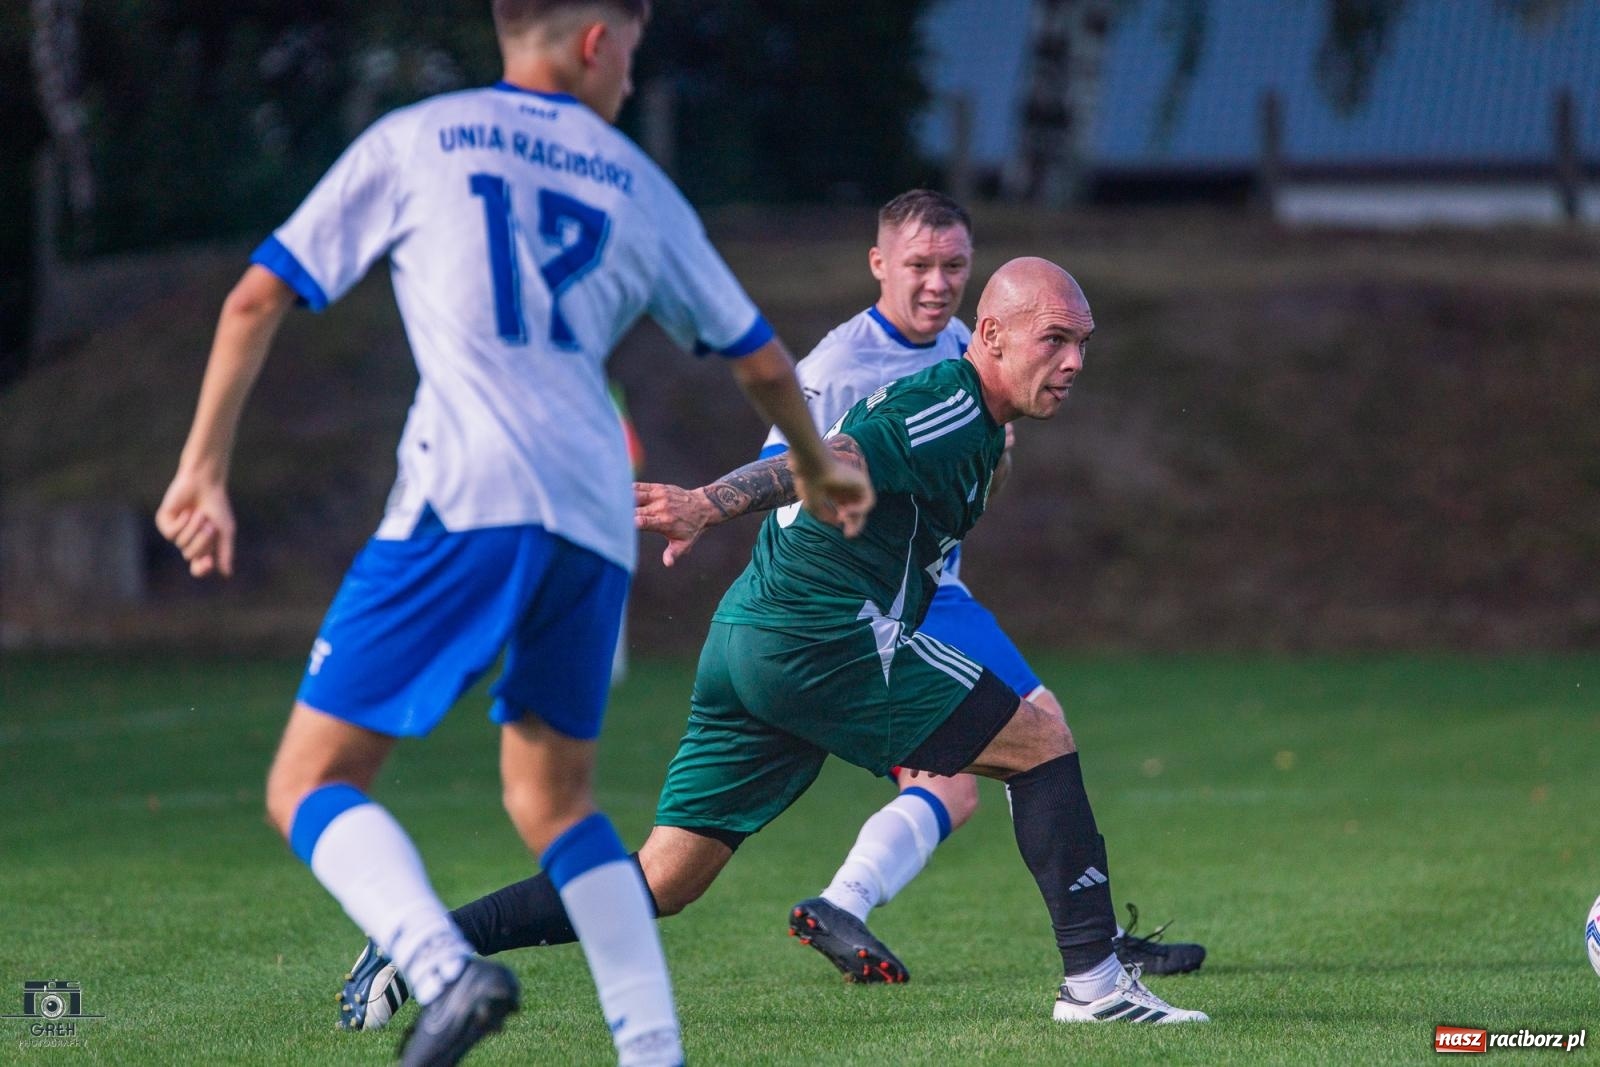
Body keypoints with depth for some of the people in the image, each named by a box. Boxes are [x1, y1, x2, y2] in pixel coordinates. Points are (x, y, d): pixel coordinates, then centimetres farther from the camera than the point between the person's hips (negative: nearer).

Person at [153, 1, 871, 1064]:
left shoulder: (413, 141, 12)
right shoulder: (637, 186, 20)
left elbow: (257, 299, 8)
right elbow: (761, 360, 27)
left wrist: (204, 469, 15)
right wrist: (819, 469, 45)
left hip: (465, 502, -4)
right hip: (596, 522, 4)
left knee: (310, 782, 1)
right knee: (551, 796, 21)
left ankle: (446, 969, -24)